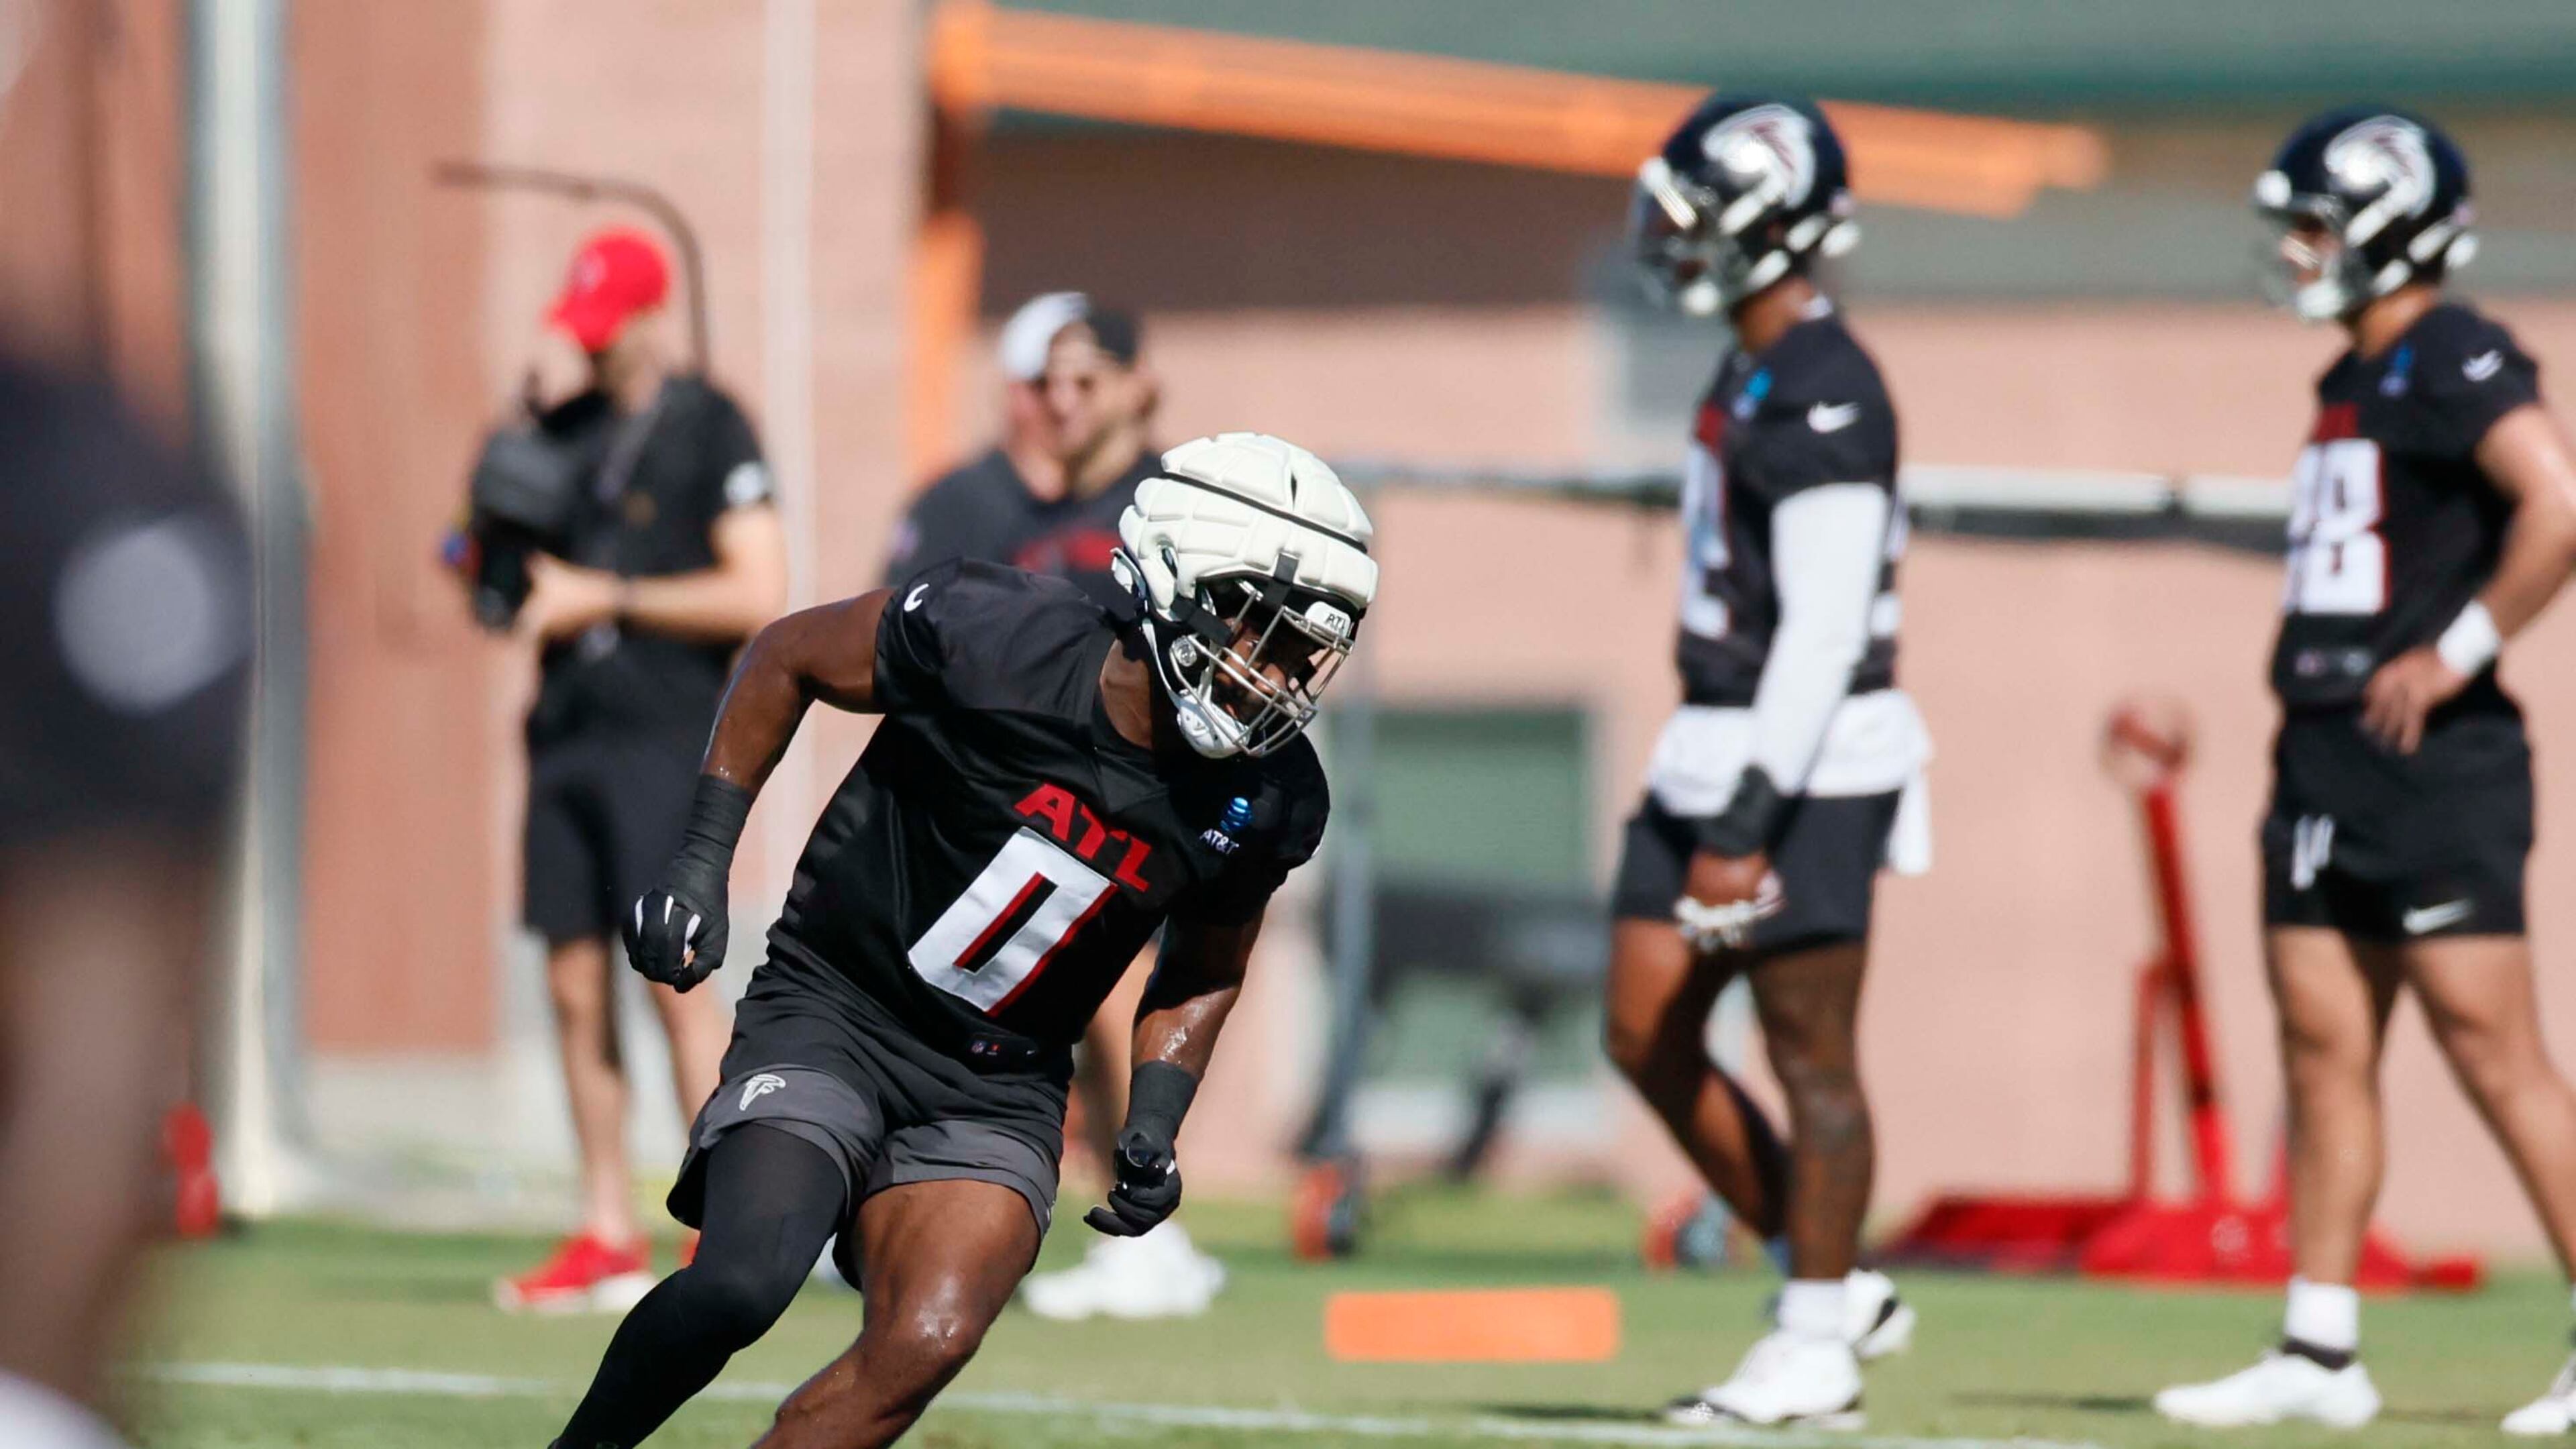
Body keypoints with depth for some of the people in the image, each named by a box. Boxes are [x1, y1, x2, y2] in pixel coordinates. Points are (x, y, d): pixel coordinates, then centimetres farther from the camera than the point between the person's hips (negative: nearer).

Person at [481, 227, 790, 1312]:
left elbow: (759, 595, -12)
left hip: (665, 734, -7)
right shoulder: (560, 430, 15)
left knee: (674, 977, -12)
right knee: (575, 986, 5)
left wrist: (604, 599, -12)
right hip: (565, 731, 7)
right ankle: (608, 1240, 10)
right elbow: (517, 594, 22)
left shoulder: (709, 428, -4)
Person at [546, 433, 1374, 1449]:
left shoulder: (1265, 800, -5)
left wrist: (1153, 1127, 0)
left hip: (996, 1089, 3)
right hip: (834, 1014, -3)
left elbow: (1205, 975, 15)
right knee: (740, 1287, -26)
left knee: (925, 1345, -21)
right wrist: (700, 864, -4)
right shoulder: (997, 640, -18)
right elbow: (787, 658, 0)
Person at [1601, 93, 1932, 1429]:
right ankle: (1833, 1289, 16)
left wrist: (1746, 822, -25)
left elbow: (1825, 631, -22)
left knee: (1810, 1055, -2)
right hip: (1714, 755, 10)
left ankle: (1815, 1352, 6)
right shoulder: (1750, 380, 14)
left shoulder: (1821, 396, -18)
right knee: (1649, 1040, 8)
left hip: (1804, 765, -10)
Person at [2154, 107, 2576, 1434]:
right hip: (2330, 762, 10)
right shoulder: (2355, 381, 17)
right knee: (2323, 1050, 8)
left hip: (2434, 767, -10)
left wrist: (2455, 654, -21)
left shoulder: (2456, 364, -13)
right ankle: (2319, 1352, 11)